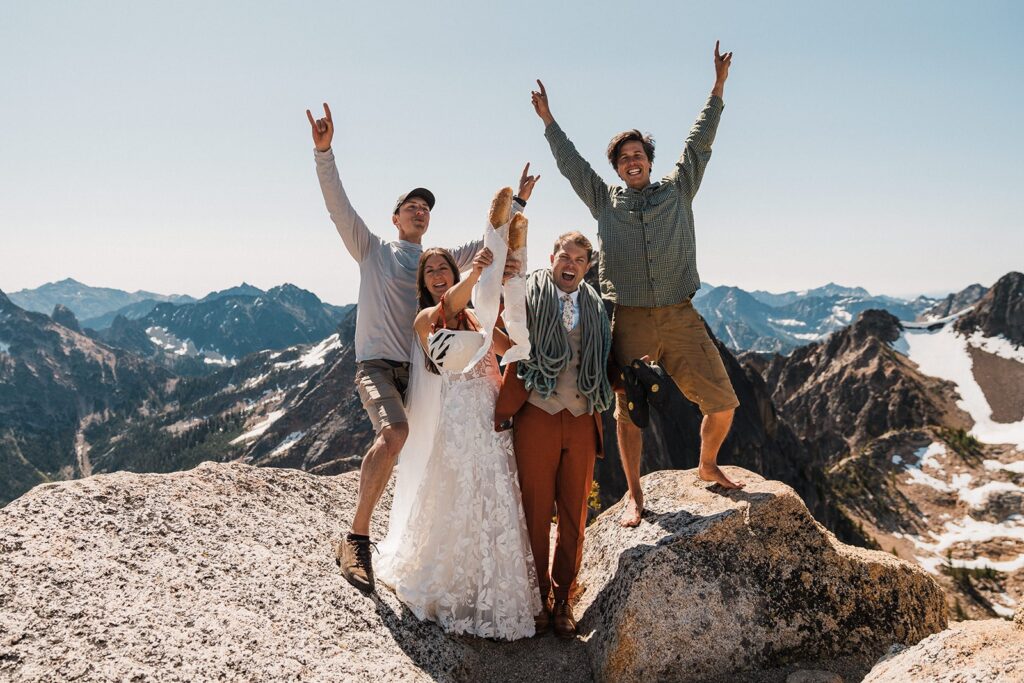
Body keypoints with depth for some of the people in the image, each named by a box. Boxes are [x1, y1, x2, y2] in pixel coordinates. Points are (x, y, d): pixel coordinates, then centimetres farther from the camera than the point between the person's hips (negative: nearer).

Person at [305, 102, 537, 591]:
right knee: (394, 433, -32)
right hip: (378, 363, -5)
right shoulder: (372, 250, 11)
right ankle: (356, 538, -23)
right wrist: (324, 151, -13)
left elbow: (487, 243, 25)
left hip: (421, 368, 5)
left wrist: (517, 203, 20)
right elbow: (338, 206, -1)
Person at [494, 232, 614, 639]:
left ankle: (562, 598, 25)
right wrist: (504, 412, -9)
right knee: (536, 513, 6)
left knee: (574, 516, 10)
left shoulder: (595, 308, 13)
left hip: (581, 422, 4)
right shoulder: (529, 297, 2)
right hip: (537, 417, -3)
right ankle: (538, 595, 22)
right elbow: (517, 357, -3)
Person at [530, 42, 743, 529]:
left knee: (722, 403, -1)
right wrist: (547, 120, 14)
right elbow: (570, 162, 14)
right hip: (630, 321, -1)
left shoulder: (677, 191, 12)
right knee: (627, 411, 2)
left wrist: (718, 87, 7)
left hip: (680, 318, 1)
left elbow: (699, 143, 10)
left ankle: (708, 467, 27)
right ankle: (634, 495, 18)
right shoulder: (605, 200, 11)